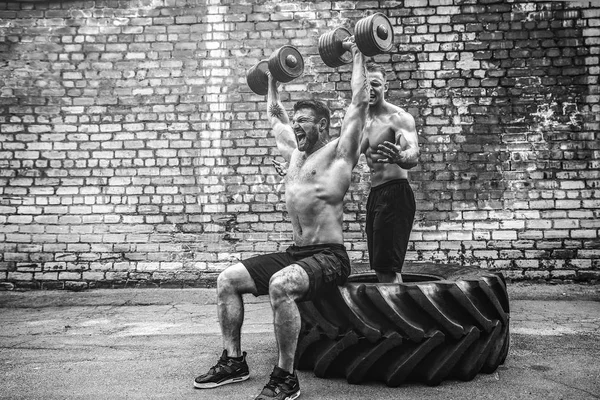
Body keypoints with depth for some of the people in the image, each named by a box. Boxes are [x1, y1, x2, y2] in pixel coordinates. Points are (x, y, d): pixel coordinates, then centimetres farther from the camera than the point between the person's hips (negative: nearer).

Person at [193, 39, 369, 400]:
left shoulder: (338, 151, -3)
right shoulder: (295, 152, 17)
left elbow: (360, 101, -9)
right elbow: (275, 115, 32)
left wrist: (358, 55, -2)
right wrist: (273, 77, 36)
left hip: (329, 256, -8)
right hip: (296, 252, 8)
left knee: (281, 284, -37)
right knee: (228, 279, -3)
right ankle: (233, 361, 5)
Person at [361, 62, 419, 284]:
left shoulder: (398, 117, -14)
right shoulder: (364, 121, 12)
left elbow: (413, 153, -31)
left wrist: (399, 157, -53)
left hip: (395, 193, -8)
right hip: (375, 195, 9)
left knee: (388, 268, -11)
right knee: (380, 266, 15)